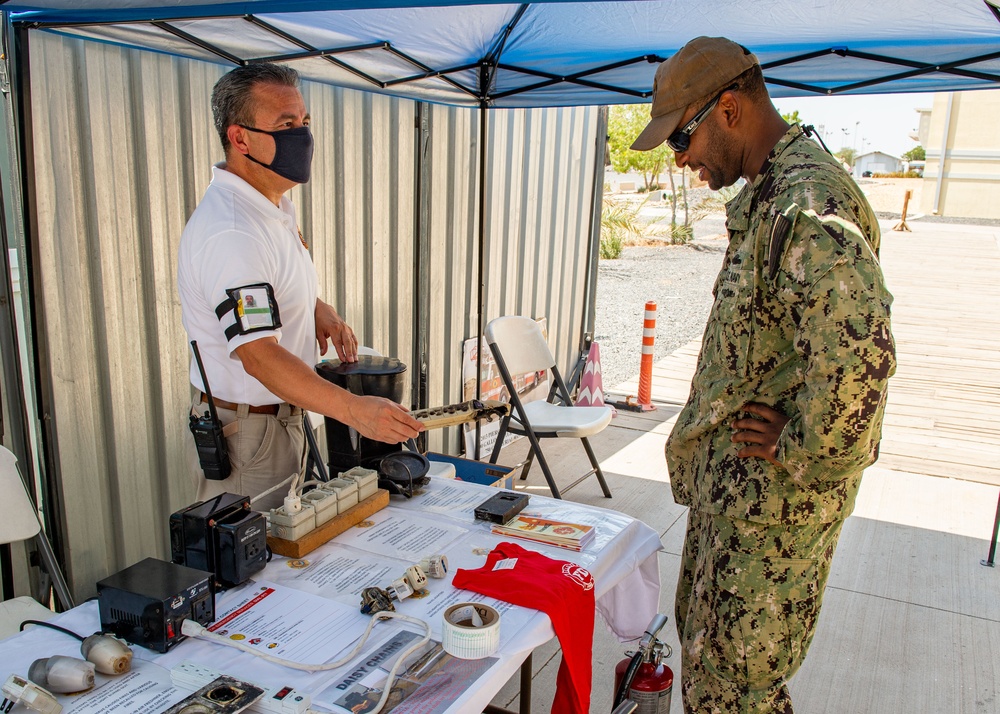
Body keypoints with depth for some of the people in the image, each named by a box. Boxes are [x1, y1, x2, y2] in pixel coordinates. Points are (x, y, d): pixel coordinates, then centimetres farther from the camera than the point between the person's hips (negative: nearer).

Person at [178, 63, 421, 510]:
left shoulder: (275, 204, 6)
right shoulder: (231, 232, -28)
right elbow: (259, 355, -36)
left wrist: (316, 308, 2)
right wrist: (353, 409, -45)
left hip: (283, 416, 10)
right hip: (247, 431, -10)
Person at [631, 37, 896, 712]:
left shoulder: (807, 200, -24)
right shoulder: (767, 194, 10)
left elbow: (858, 354, -39)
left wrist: (805, 456, -24)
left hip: (773, 498, -10)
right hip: (733, 483, 10)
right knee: (701, 637, 25)